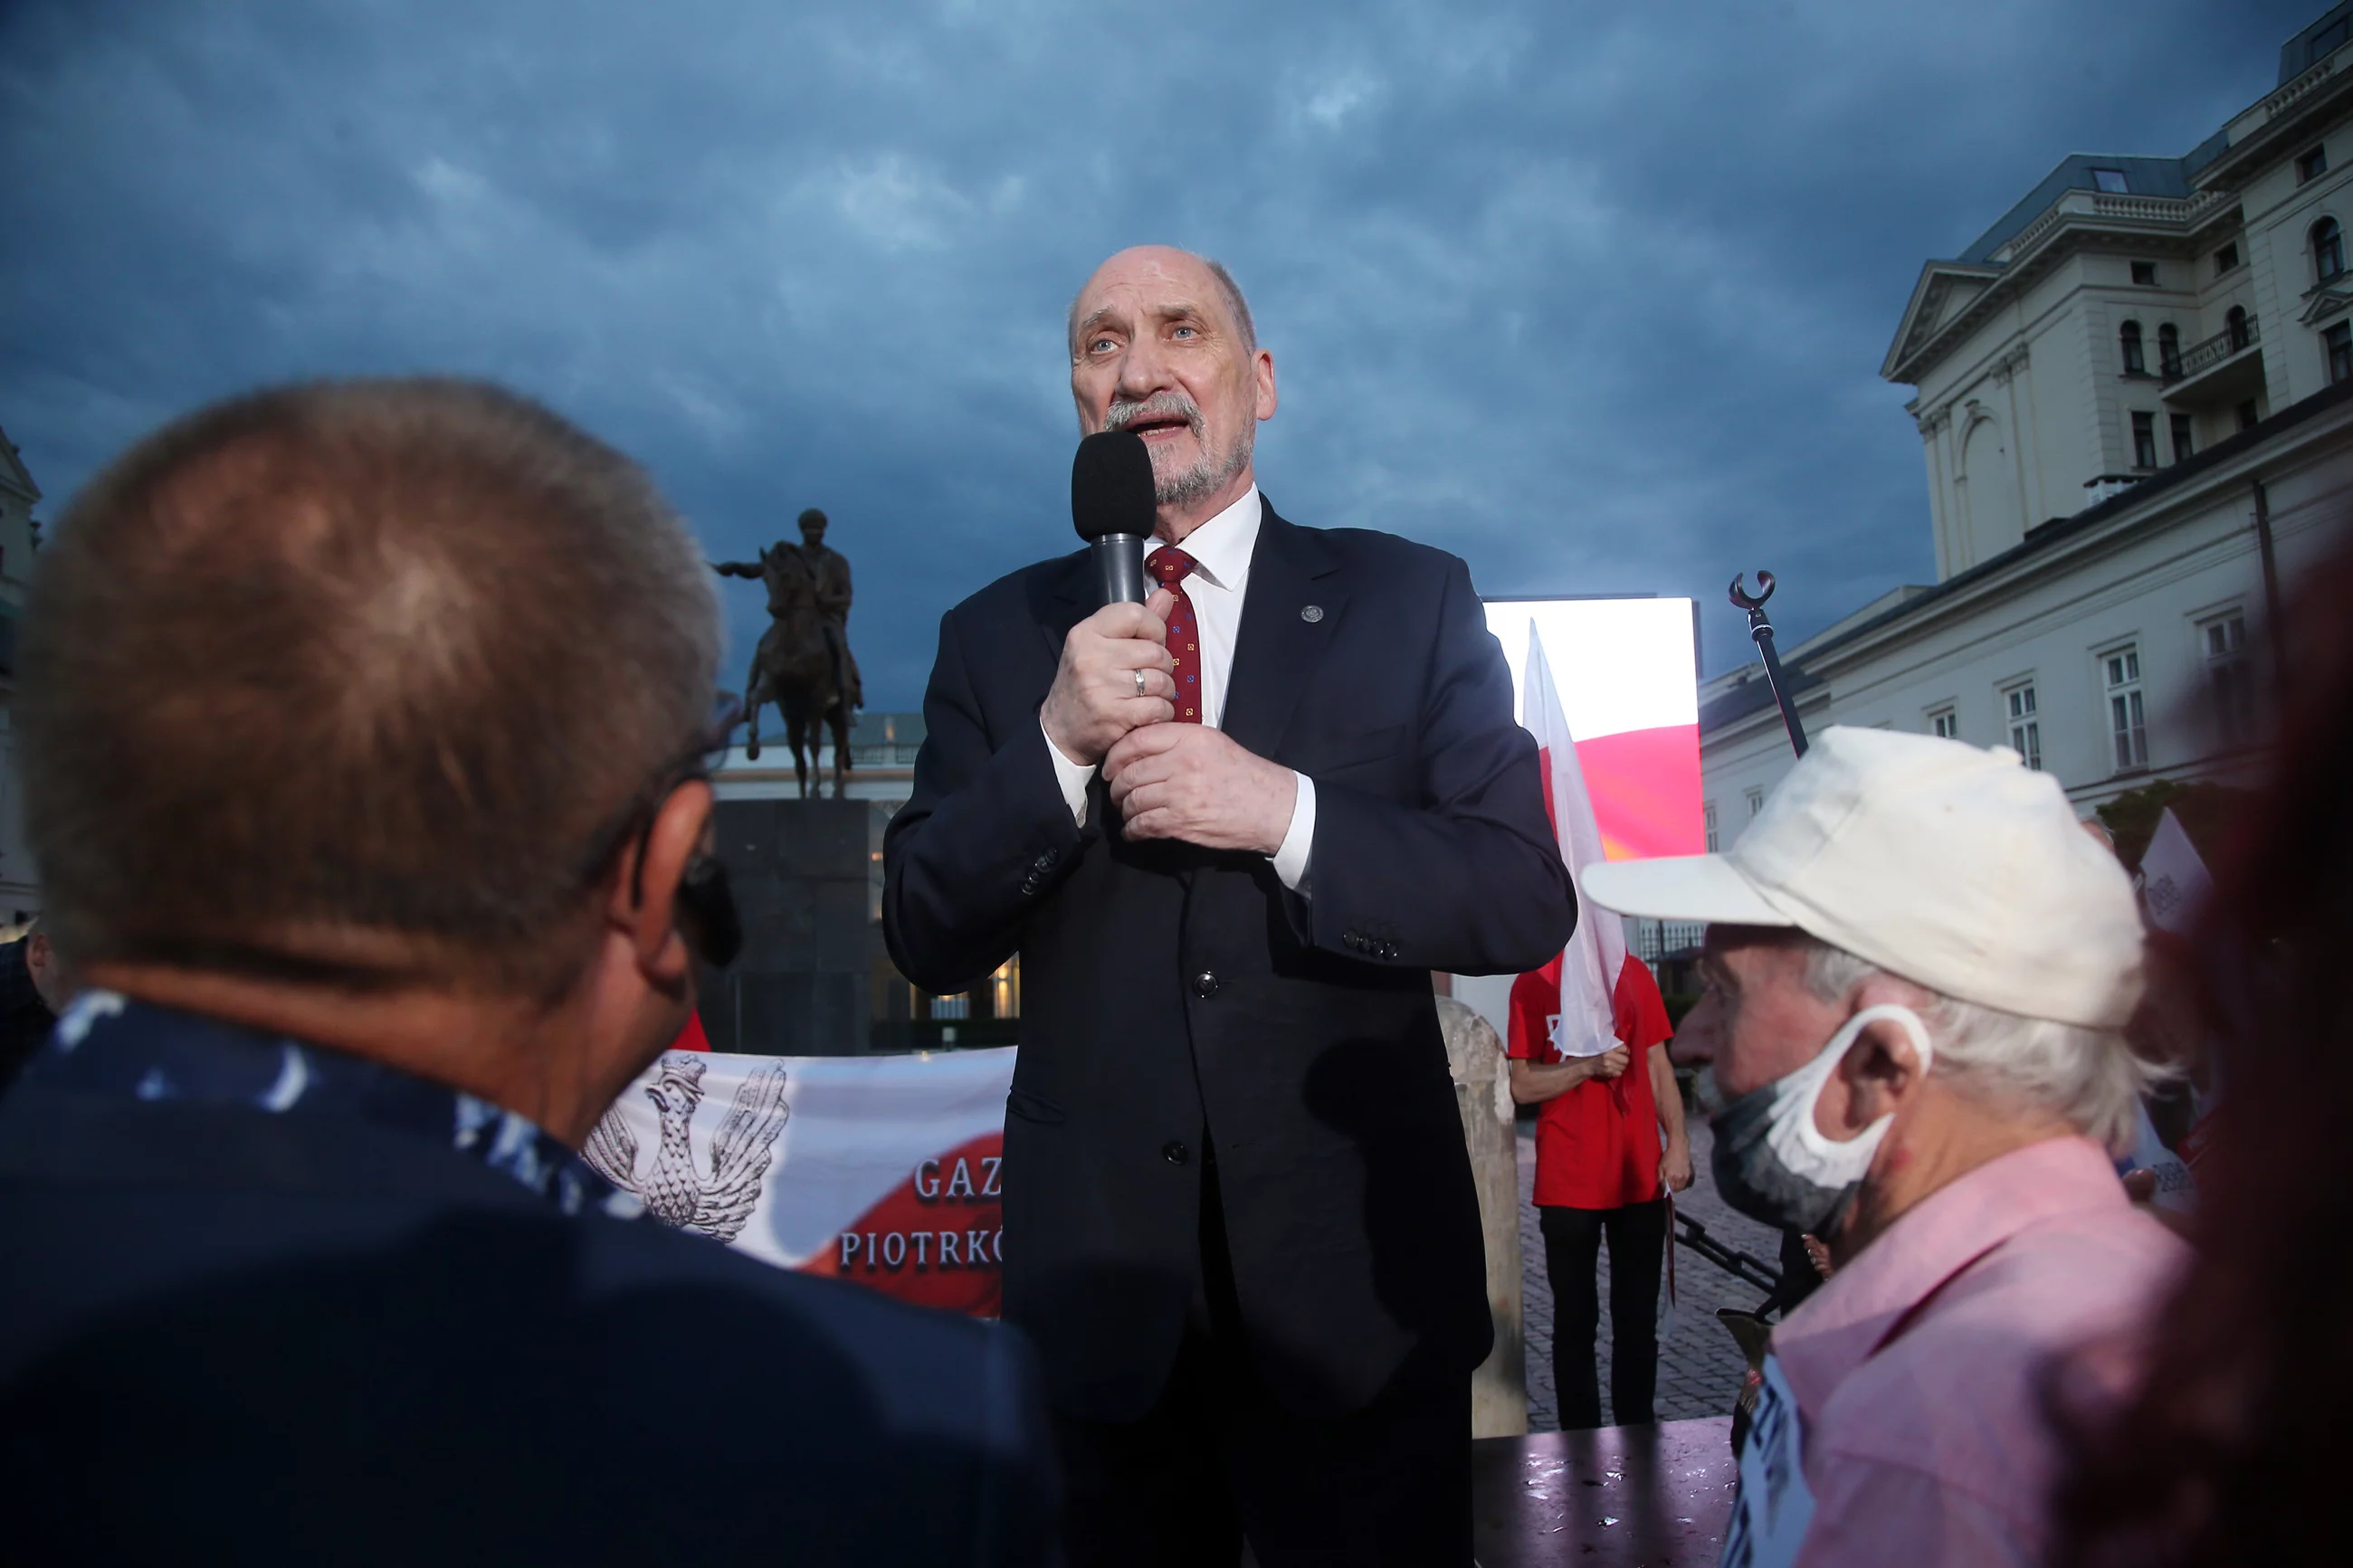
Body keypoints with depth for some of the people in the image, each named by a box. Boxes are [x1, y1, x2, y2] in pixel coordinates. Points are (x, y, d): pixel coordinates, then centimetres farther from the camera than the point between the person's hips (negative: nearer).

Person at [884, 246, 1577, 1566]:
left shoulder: (1410, 601, -1)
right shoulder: (997, 637, 4)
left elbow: (1528, 902, -7)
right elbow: (926, 938, -1)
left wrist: (1287, 813, -22)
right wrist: (1055, 748, -17)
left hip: (1358, 1276, -1)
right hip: (1097, 1282, 2)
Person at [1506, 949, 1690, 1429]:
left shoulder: (1636, 976, 7)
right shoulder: (1534, 983, -4)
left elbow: (1659, 1069, 10)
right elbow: (1522, 1086, -5)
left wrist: (1677, 1143, 0)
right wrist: (1589, 1066, -18)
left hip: (1640, 1177, 3)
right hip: (1568, 1184, -3)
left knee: (1639, 1319, 11)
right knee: (1575, 1321, 6)